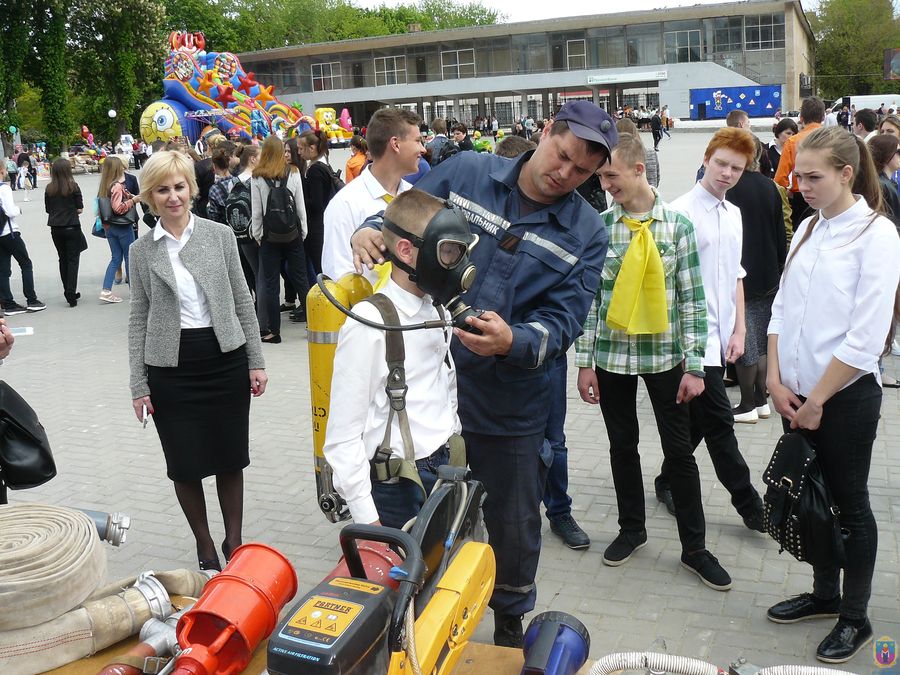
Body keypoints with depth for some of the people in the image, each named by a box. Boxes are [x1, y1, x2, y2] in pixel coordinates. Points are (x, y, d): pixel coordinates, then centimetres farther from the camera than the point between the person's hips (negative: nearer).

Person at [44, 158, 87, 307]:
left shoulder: (49, 189, -1)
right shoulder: (73, 186, -10)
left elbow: (48, 209, 4)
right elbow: (79, 209, -8)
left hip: (55, 229, 4)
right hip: (72, 227, -3)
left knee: (63, 259, 14)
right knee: (73, 259, 2)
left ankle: (69, 293, 18)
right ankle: (71, 292, -8)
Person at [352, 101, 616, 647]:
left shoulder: (587, 233, -5)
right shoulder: (465, 173, -4)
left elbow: (564, 320, -13)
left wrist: (514, 341, -32)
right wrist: (369, 233, -16)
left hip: (511, 405, 0)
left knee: (515, 526, 15)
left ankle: (511, 623, 44)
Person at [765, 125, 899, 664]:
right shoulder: (808, 229, 7)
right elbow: (782, 310, 8)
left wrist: (817, 399, -14)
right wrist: (777, 382, -1)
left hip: (846, 396, -6)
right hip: (797, 395, 6)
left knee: (850, 504, 7)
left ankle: (855, 619, 23)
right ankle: (825, 595, 34)